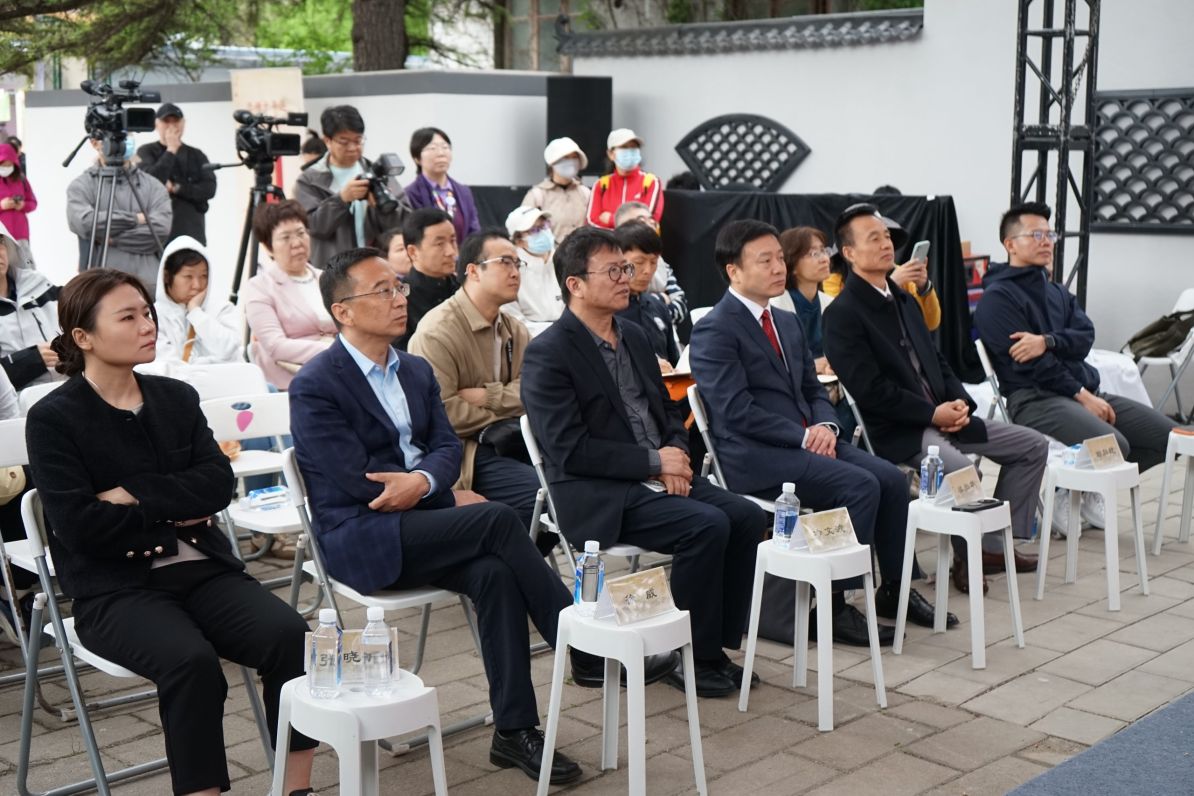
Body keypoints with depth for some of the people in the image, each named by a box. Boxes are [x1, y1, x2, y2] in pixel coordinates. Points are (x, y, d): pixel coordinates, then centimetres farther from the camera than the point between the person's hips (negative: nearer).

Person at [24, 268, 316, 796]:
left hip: (202, 567, 5)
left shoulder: (177, 398, 13)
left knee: (290, 635, -22)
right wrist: (173, 514, -5)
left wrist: (135, 494, -12)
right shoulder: (53, 419, -2)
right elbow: (79, 524, -12)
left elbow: (219, 483, 0)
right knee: (191, 660, -34)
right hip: (114, 588, -4)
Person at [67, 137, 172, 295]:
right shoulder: (81, 185, 9)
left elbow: (161, 229, -2)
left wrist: (111, 238, -6)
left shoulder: (153, 185, 13)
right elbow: (84, 223, -10)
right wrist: (135, 219, -4)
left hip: (148, 285, 2)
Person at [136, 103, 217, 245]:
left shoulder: (196, 155, 14)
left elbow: (209, 188, 2)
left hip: (192, 234, 3)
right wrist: (171, 150, -6)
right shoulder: (146, 152, 7)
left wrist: (177, 188, -9)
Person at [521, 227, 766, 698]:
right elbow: (570, 450, -18)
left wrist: (676, 454, -2)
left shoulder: (634, 337, 15)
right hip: (598, 497, -8)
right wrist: (654, 461, -16)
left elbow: (668, 412, 21)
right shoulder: (547, 354, -11)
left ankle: (718, 643, 0)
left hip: (657, 479, 8)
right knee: (707, 526, -26)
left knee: (747, 517, -12)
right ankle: (694, 658, -10)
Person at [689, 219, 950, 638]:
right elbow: (737, 412, -17)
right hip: (754, 455, -8)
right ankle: (833, 606, -14)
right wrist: (804, 436, -17)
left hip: (805, 441, 8)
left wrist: (825, 424, -3)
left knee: (891, 478, -9)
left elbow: (813, 388, 20)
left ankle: (894, 590, 8)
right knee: (861, 486, -23)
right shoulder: (714, 331, -9)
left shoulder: (788, 323, 19)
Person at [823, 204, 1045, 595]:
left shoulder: (904, 299, 17)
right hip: (896, 430, -9)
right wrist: (932, 414, -18)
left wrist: (959, 401, -1)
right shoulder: (843, 313, -11)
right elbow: (869, 389, -19)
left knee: (1033, 446, 6)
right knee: (962, 469, -35)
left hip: (941, 414, 9)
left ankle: (1003, 539, 11)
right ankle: (970, 556, -9)